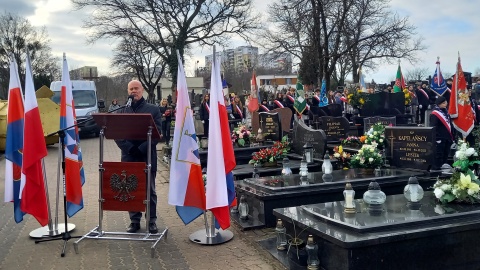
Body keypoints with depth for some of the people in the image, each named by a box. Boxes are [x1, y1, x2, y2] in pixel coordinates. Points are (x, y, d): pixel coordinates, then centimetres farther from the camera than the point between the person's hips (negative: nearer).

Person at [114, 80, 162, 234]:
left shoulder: (153, 110, 4)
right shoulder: (121, 111, 11)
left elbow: (157, 133, -4)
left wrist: (142, 149, -16)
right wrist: (130, 148, -13)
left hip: (148, 157, -2)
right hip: (128, 157, 2)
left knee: (150, 191, 4)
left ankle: (152, 221, 14)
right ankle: (134, 220, 18)